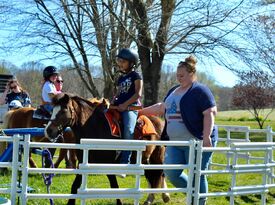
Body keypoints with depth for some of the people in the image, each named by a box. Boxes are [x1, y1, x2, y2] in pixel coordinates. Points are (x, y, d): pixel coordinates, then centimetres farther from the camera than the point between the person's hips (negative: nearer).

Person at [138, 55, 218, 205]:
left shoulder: (200, 90, -7)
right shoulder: (174, 91, 16)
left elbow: (210, 113, -15)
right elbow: (161, 108, 29)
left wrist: (207, 136, -24)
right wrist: (141, 111, 30)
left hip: (197, 141, -8)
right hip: (175, 142, 8)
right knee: (171, 173, 4)